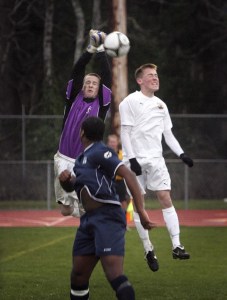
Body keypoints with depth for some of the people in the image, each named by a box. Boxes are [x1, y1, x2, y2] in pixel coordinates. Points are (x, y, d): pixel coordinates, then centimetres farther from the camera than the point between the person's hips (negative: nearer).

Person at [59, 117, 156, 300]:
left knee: (114, 275, -22)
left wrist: (141, 211, -27)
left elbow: (128, 175, -19)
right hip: (89, 219, 9)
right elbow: (70, 187, 31)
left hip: (107, 218, -9)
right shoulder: (82, 158, 19)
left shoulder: (99, 153, -9)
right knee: (78, 276, 11)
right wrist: (65, 179, 5)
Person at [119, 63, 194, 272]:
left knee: (166, 199, -7)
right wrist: (132, 158, -16)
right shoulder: (130, 102, -3)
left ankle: (176, 247, -11)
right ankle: (148, 249, 9)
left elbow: (168, 133, 18)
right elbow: (125, 132, -7)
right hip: (136, 160, -4)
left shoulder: (161, 105, 14)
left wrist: (181, 154, 6)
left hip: (155, 159, 4)